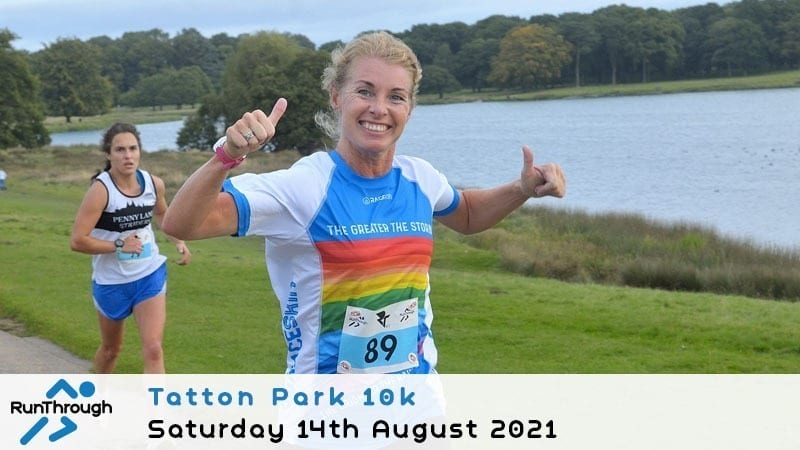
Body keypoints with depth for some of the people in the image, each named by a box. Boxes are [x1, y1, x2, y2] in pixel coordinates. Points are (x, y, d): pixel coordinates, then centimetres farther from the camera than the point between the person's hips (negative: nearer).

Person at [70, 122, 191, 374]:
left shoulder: (153, 184, -6)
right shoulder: (101, 189, -21)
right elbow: (77, 241, -25)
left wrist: (178, 241, 4)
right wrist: (119, 245, -25)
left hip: (150, 276, 2)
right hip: (111, 282, -2)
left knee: (153, 349, -11)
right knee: (111, 349, 19)